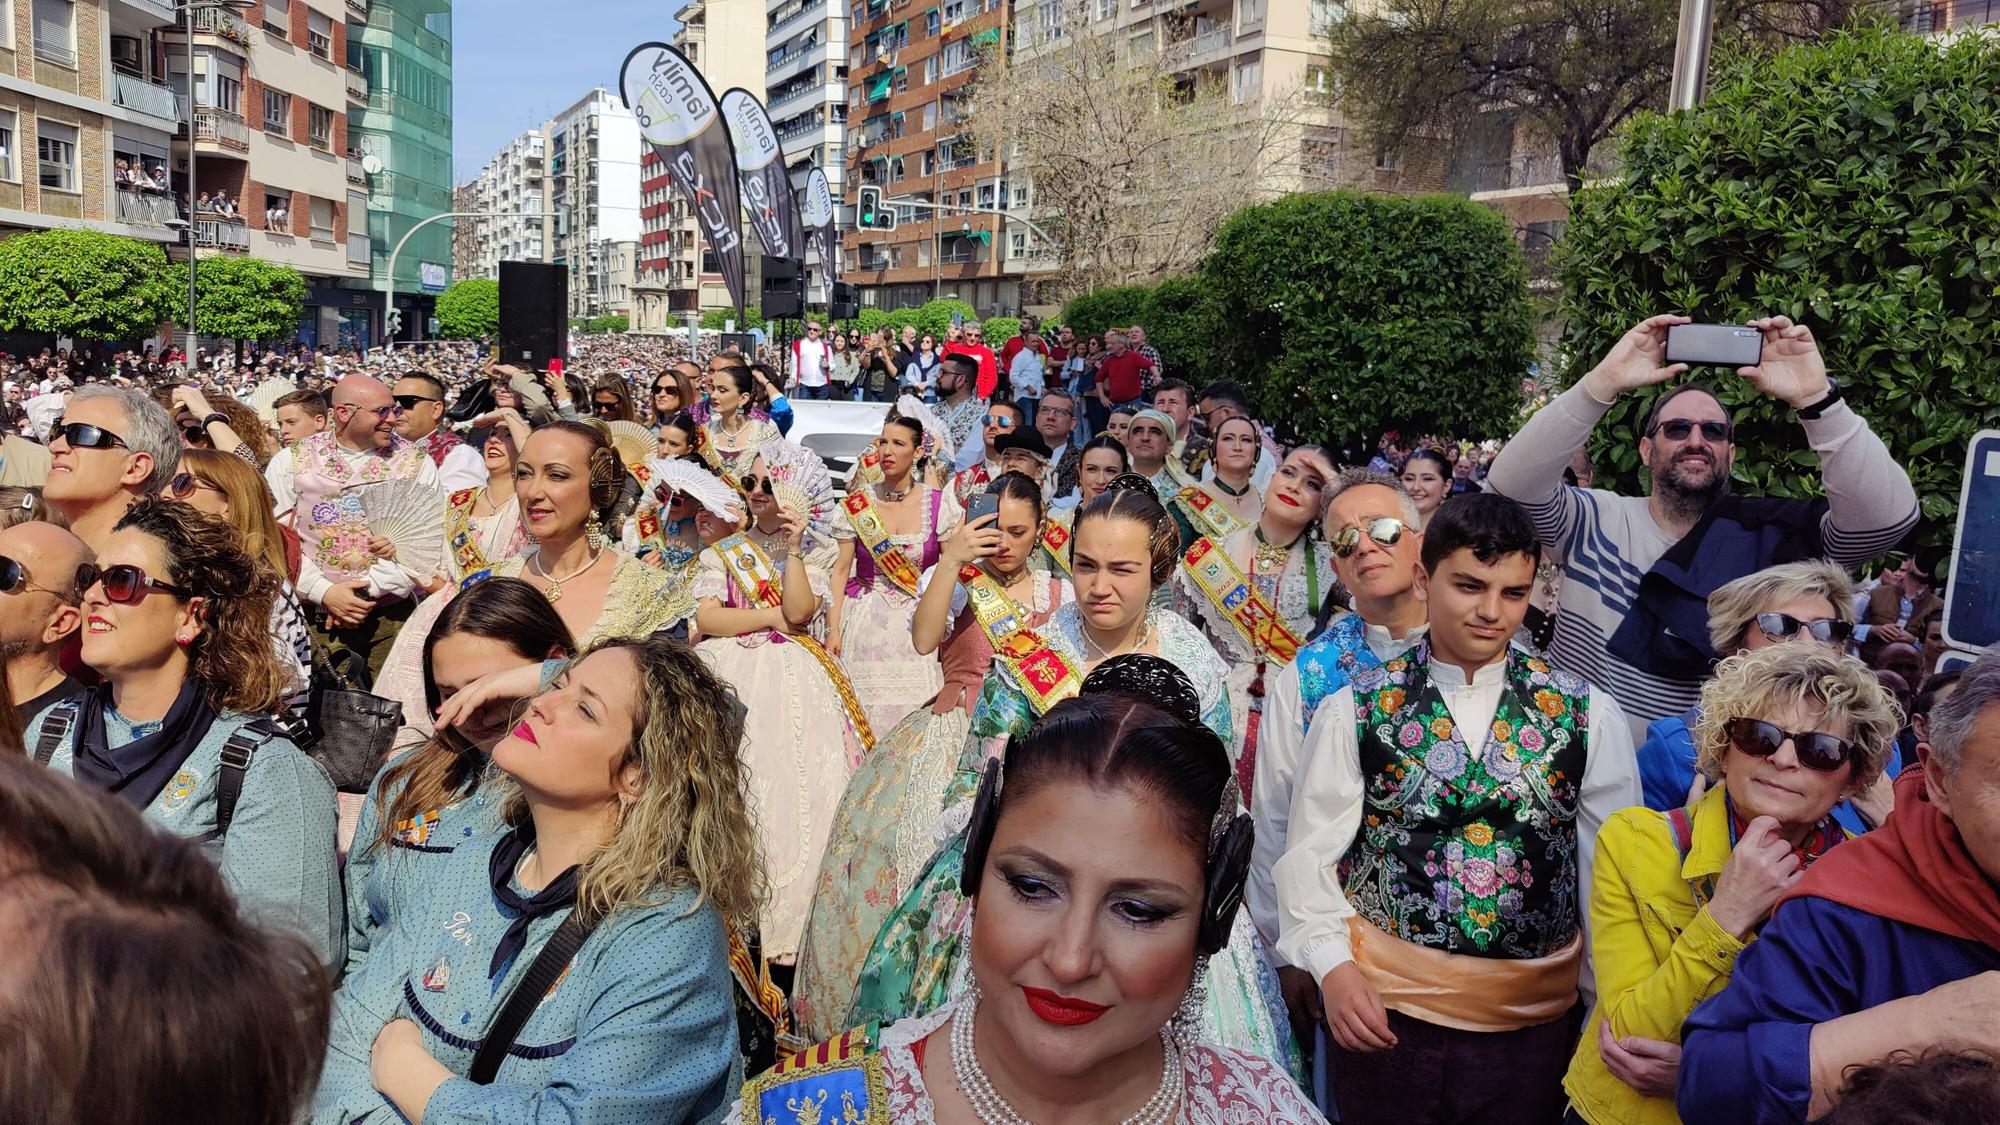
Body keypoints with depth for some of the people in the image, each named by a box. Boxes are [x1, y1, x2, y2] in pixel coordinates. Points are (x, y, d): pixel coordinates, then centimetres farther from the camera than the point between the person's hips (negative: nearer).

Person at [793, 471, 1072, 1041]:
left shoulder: (1060, 593, 14)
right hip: (956, 731, 0)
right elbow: (923, 641, -11)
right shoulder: (953, 580, 9)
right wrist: (950, 562, -18)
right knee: (890, 818, -19)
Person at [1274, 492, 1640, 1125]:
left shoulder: (1589, 715, -2)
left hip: (1533, 1018, 1)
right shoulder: (1355, 711, -4)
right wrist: (1332, 966, -11)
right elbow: (1310, 853, -1)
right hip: (1383, 1009, -1)